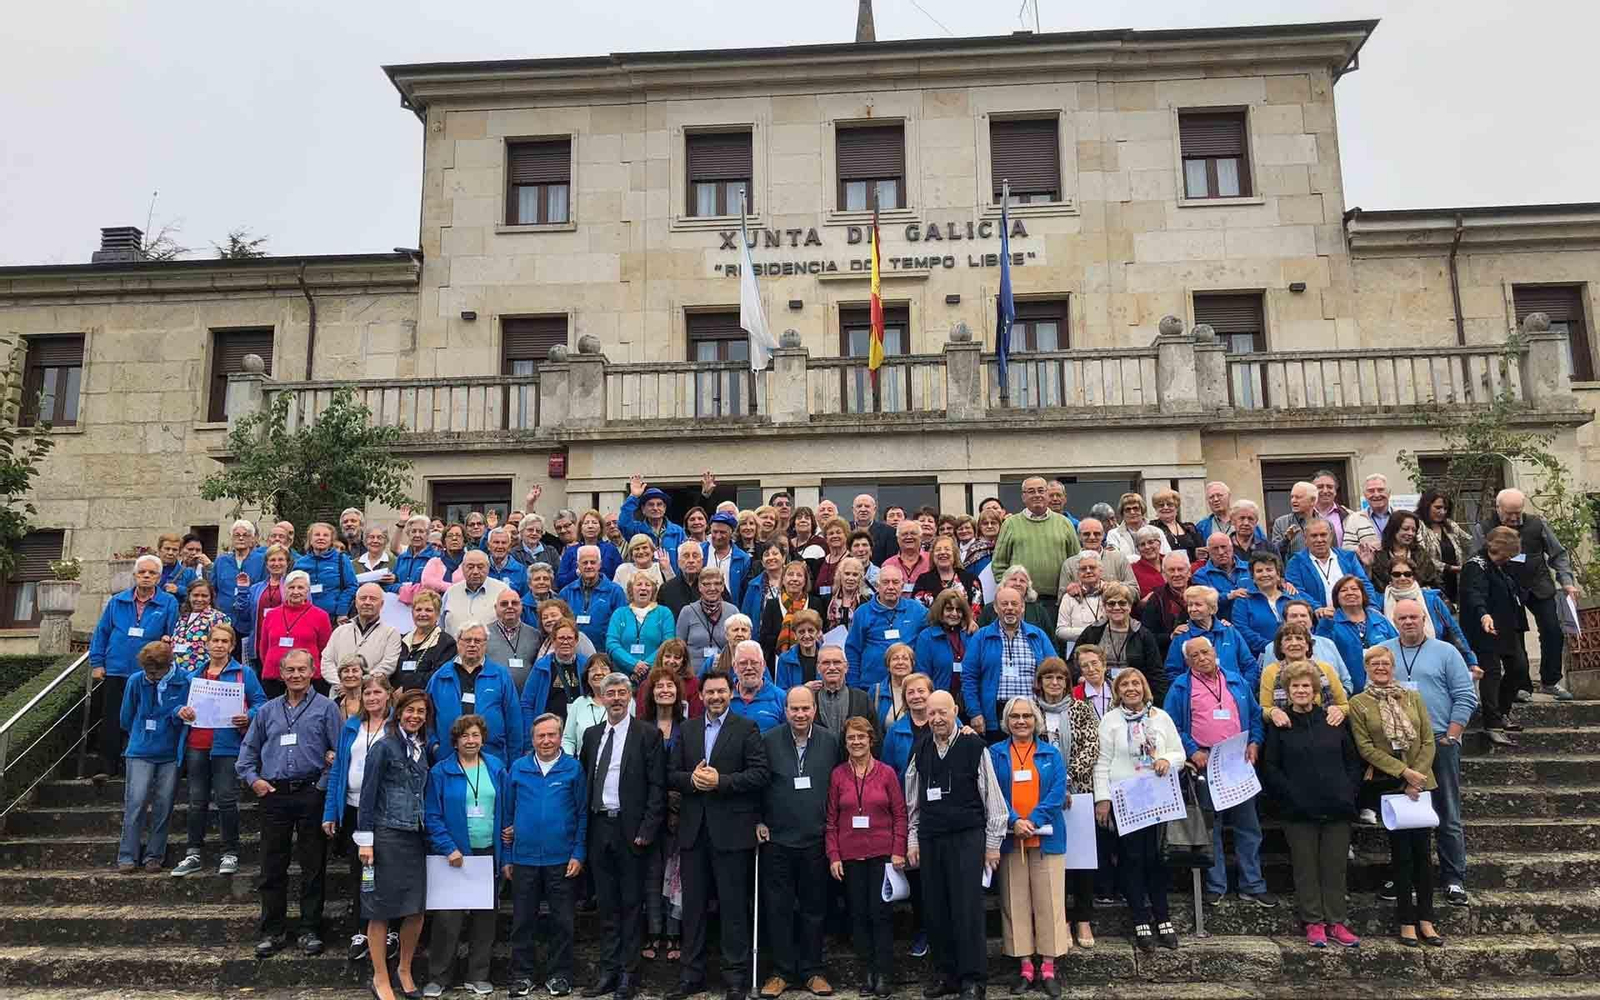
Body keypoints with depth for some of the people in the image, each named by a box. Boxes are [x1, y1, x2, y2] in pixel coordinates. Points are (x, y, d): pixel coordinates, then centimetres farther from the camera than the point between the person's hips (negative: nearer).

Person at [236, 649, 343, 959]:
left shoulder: (326, 708, 2)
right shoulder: (267, 711, 13)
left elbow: (339, 752, -2)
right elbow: (248, 751, 19)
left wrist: (325, 783, -11)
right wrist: (253, 779, 4)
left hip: (312, 795, -3)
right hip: (274, 794, 3)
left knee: (313, 867, 3)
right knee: (272, 868, 7)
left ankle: (310, 930, 13)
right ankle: (273, 931, 18)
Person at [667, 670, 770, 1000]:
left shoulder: (746, 728, -2)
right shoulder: (687, 729, 11)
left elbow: (760, 774, -10)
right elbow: (671, 775, 8)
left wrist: (720, 781, -18)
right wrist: (692, 779, -13)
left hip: (730, 830, -4)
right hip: (693, 829, 4)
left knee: (734, 905, 3)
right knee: (693, 905, 11)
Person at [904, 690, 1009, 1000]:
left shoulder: (974, 746, -6)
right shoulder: (920, 751, 7)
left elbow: (992, 797, -2)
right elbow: (912, 800, 14)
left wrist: (993, 843, -1)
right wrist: (912, 840, 11)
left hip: (967, 837, -4)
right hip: (930, 839, 4)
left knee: (967, 909, -4)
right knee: (935, 909, 8)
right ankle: (945, 974, 21)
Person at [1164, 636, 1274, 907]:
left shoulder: (1238, 682, 12)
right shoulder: (1180, 687, 1)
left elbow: (1255, 715, 15)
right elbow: (1172, 725, -2)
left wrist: (1254, 743, 0)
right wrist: (1193, 752, -12)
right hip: (1205, 764, -3)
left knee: (1248, 826, 7)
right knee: (1210, 828, 5)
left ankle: (1253, 886, 17)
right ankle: (1215, 886, 14)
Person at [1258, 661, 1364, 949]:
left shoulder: (1332, 720, 8)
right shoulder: (1279, 725, 1)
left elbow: (1353, 760, 12)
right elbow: (1270, 768, 0)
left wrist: (1349, 792, 1)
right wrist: (1291, 796, -8)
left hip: (1336, 808, 2)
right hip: (1300, 812, -2)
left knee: (1335, 868, 7)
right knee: (1306, 868, 4)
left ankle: (1336, 922, 17)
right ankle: (1313, 923, 13)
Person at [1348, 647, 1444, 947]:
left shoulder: (1413, 697, 10)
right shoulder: (1358, 704, 2)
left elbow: (1428, 742, 5)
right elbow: (1365, 747, -5)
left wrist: (1418, 777, -7)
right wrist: (1404, 772, -13)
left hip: (1420, 784, 2)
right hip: (1387, 785, -2)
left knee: (1422, 849, 2)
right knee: (1401, 851, -1)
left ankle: (1425, 920, 11)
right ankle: (1406, 921, 7)